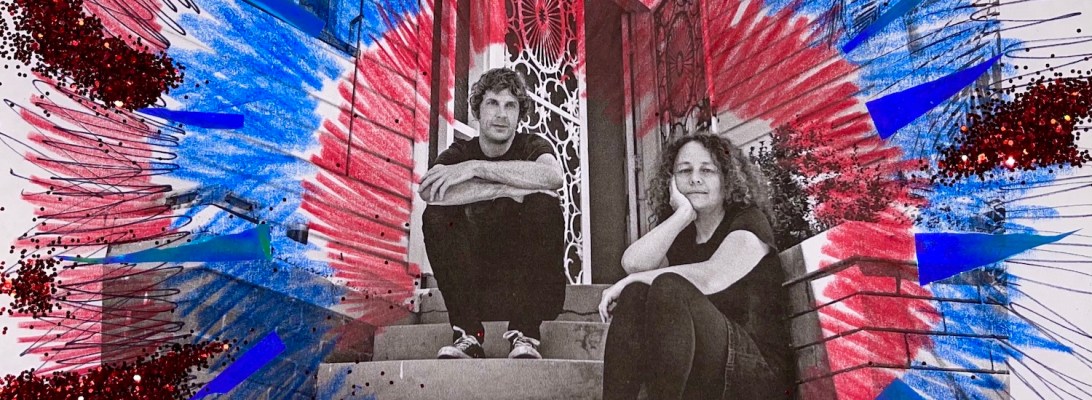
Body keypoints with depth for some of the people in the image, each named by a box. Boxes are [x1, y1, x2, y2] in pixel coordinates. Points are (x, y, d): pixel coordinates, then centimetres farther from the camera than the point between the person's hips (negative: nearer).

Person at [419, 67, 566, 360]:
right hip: (474, 286, 2)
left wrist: (476, 167, -27)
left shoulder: (532, 147, 1)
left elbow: (553, 176, -26)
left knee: (543, 205, -24)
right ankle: (467, 335, -23)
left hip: (530, 286, -1)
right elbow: (428, 191, -19)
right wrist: (509, 190, -24)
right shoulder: (459, 153, 6)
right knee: (435, 216, -18)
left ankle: (525, 334, -24)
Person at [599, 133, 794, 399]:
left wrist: (630, 281, -13)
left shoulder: (749, 222, 1)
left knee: (669, 287, -27)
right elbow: (633, 263, -8)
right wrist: (684, 213, -6)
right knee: (636, 294, -18)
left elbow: (712, 278, -21)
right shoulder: (678, 237, 16)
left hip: (758, 372, -5)